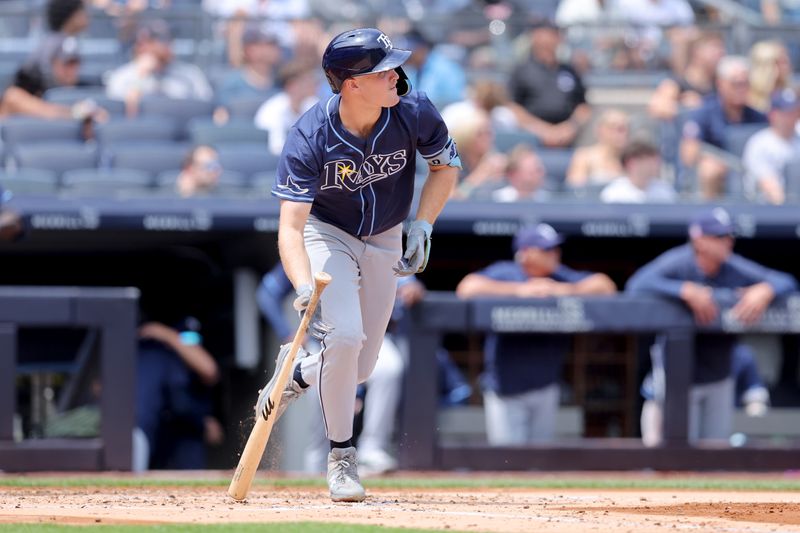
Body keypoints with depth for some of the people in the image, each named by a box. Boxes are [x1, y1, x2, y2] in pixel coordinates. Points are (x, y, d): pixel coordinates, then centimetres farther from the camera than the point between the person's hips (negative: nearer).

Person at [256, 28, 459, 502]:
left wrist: (422, 227, -15)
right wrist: (305, 288, -52)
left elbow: (446, 165, -2)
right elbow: (291, 227, -35)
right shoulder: (310, 139, -31)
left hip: (385, 241, 4)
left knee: (360, 366, 4)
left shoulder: (413, 112, -23)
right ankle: (341, 455, -7)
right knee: (345, 334, -25)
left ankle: (299, 372, 39)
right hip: (327, 235, -4)